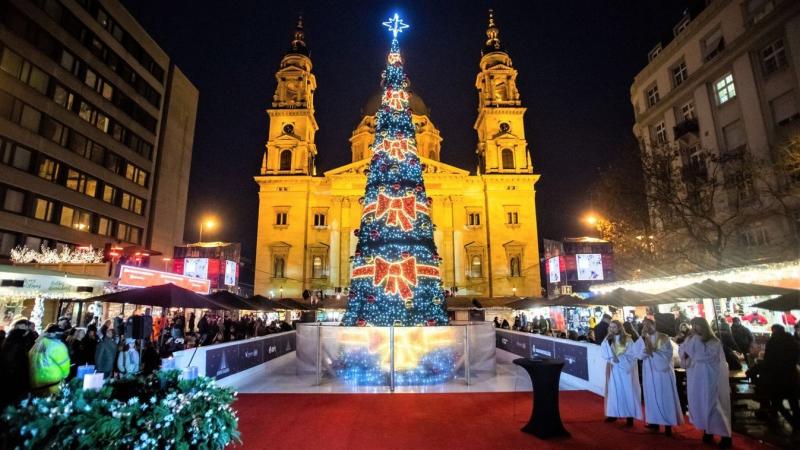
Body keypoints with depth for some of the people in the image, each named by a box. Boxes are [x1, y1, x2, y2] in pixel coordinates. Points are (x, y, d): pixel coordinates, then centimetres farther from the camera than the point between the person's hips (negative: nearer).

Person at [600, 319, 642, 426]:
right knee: (614, 390, 6)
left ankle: (629, 416, 4)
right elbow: (604, 352, -5)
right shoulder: (609, 340, 5)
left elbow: (631, 355, -8)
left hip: (625, 368, -3)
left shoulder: (627, 339, -4)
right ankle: (613, 413, 12)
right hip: (614, 368, 3)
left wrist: (619, 358, -16)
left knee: (627, 391, -1)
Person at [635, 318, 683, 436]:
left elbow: (667, 354, -12)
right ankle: (655, 421, 18)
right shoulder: (643, 340, 5)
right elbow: (639, 355, -9)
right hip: (649, 372, 4)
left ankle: (668, 424, 10)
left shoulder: (664, 338, -5)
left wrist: (653, 351, -21)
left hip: (663, 371, -4)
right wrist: (643, 338, -16)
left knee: (665, 397, 2)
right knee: (652, 397, 9)